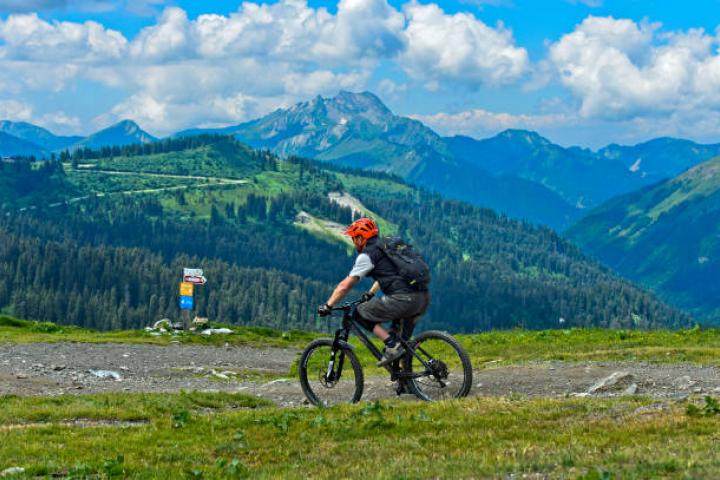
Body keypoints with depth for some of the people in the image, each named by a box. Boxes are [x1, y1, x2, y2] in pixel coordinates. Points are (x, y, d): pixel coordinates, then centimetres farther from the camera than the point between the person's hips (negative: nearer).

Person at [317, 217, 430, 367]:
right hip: (424, 299, 8)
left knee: (361, 313, 7)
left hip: (403, 298, -8)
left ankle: (392, 346, -4)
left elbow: (345, 285, 1)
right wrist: (370, 293, 55)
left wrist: (327, 307, 11)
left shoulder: (367, 255, 2)